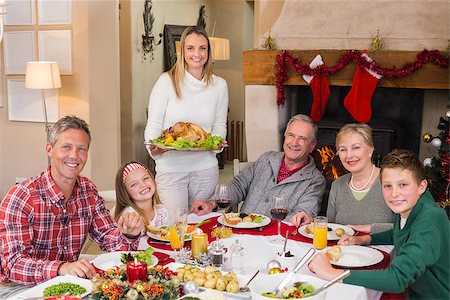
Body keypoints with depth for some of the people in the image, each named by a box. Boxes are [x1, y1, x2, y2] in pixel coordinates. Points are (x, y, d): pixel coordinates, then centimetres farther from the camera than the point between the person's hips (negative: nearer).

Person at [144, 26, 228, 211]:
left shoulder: (219, 85, 6)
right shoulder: (167, 81, -4)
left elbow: (220, 127, 12)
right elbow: (153, 125, -3)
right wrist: (154, 148, -22)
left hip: (206, 168, 3)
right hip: (170, 166, -3)